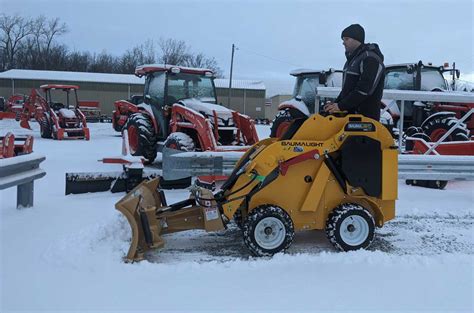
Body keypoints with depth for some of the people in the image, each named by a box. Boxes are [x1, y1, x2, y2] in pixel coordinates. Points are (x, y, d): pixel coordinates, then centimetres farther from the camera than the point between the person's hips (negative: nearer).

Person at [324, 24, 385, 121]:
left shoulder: (370, 59, -13)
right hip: (349, 113, 9)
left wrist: (341, 106, -21)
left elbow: (364, 90, -22)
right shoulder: (352, 59, 19)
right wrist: (335, 103, 11)